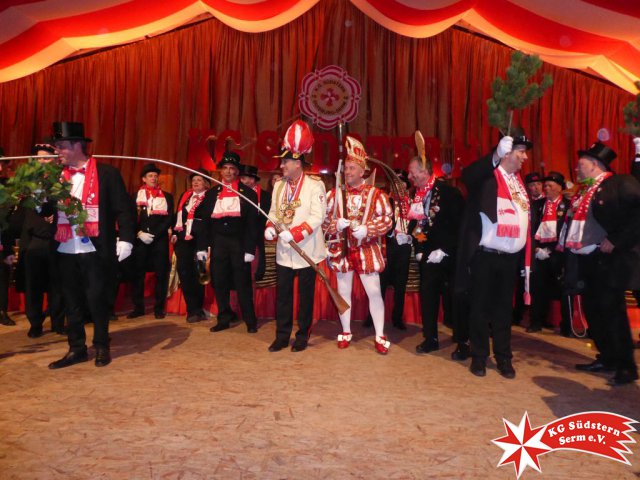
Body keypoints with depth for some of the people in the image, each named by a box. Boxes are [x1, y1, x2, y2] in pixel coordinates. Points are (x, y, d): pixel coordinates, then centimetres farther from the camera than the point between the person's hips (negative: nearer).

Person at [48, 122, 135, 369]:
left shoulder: (106, 173, -3)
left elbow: (124, 208, -7)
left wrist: (125, 239, -15)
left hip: (94, 251, -5)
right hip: (65, 251, 5)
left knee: (96, 299, 3)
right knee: (71, 301, 11)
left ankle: (102, 347, 20)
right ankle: (77, 348, 24)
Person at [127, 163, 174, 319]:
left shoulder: (167, 196, 11)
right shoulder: (136, 196, 12)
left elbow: (169, 219, 2)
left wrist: (154, 235, -8)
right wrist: (140, 233, -9)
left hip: (160, 240, 0)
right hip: (140, 240, 1)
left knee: (161, 274, -1)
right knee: (138, 273, 1)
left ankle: (159, 308, 6)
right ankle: (138, 307, 9)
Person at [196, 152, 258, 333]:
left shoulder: (248, 193, 1)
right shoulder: (212, 193, 10)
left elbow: (252, 222, -4)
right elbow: (204, 221, 8)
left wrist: (250, 249, -11)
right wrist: (201, 247, 2)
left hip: (239, 243, -3)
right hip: (218, 243, 3)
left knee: (243, 283, 2)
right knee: (219, 282, 7)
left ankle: (250, 321, 12)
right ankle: (224, 319, 19)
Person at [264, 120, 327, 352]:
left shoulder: (315, 184, -11)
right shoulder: (279, 185, 9)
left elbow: (317, 216, -19)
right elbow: (273, 211, 13)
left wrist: (294, 234, -26)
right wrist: (270, 228, -9)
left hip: (306, 251, -5)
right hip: (283, 251, 5)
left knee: (305, 295, 8)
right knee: (282, 294, 9)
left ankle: (303, 336, 22)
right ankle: (282, 336, 22)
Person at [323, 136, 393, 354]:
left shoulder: (376, 194, -4)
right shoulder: (335, 194, 4)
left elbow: (387, 219, -7)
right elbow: (323, 218, 6)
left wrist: (367, 229, -20)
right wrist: (335, 224, -15)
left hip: (367, 250, -2)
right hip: (342, 249, 3)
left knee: (374, 292, 0)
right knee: (343, 291, 11)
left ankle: (380, 336, 13)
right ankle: (346, 332, 27)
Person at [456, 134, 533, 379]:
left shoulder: (521, 181, 13)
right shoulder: (487, 175, -4)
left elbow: (527, 215, 14)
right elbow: (467, 174, -27)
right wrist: (496, 155, -38)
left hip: (510, 257, 5)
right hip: (484, 255, -5)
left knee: (504, 307, 13)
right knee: (480, 306, 6)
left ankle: (504, 357, 24)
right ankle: (479, 356, 19)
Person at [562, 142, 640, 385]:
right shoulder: (583, 193, 17)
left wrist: (616, 240, -21)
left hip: (609, 261, -8)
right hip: (586, 261, 9)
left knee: (612, 312, -5)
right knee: (593, 311, 13)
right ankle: (607, 359, 28)